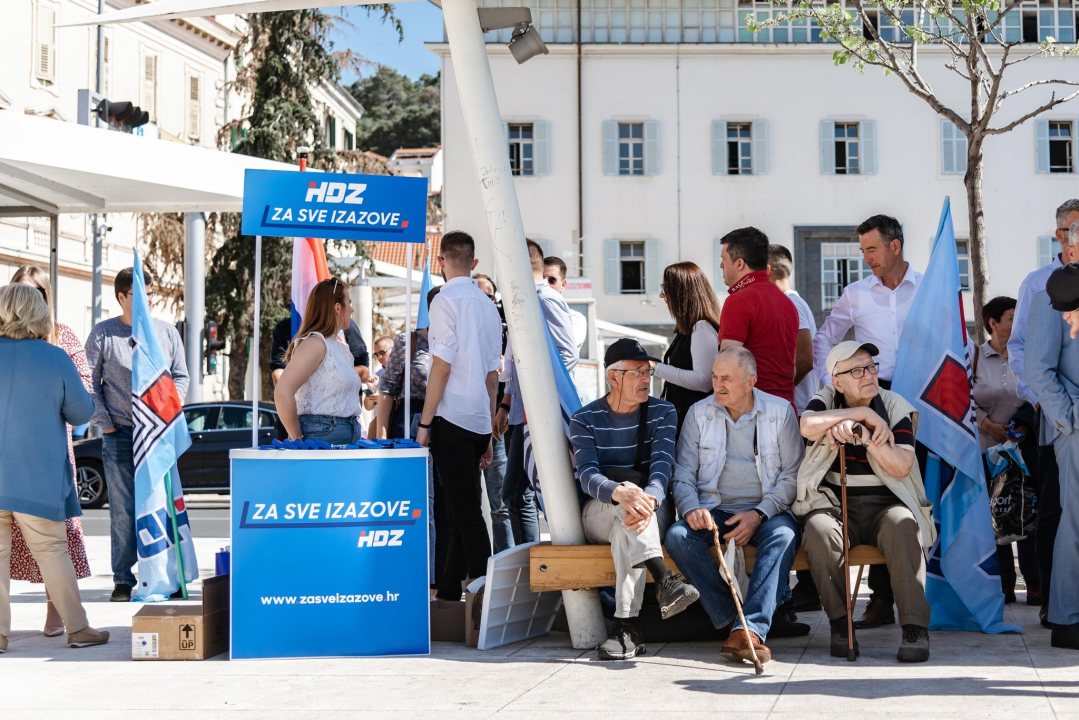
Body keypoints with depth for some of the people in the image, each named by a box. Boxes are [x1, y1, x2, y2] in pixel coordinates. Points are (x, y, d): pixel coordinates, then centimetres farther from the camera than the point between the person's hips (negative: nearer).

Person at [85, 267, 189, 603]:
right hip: (120, 434, -2)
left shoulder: (166, 332, 10)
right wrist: (104, 422, -5)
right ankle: (123, 580, 5)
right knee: (123, 511, -1)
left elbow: (181, 377, 13)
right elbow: (90, 383, 3)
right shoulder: (103, 333, 3)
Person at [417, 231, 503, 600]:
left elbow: (442, 366, -13)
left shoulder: (446, 301, -8)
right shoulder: (488, 305, 14)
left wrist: (424, 423, -9)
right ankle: (448, 594, 20)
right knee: (461, 511, 13)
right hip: (480, 419, 7)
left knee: (466, 512, -8)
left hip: (452, 418, -7)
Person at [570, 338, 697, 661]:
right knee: (630, 486, -35)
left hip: (652, 514, 1)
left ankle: (626, 626, -45)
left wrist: (649, 501, -40)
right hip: (598, 516, -1)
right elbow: (587, 476, -19)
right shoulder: (584, 420, -1)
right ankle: (664, 579, -52)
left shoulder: (662, 412, 3)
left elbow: (662, 465, -15)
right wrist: (620, 492, -43)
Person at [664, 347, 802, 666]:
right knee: (678, 536, -29)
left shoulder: (780, 411, 2)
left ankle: (750, 629, -42)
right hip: (713, 511, 2)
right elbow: (683, 474, 6)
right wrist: (691, 508, -16)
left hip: (764, 511, -2)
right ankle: (731, 619, -26)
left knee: (784, 534, -35)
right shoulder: (699, 413, 7)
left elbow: (792, 475, -1)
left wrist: (759, 514, -15)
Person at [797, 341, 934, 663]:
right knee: (818, 530, -32)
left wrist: (865, 435, -22)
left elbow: (902, 467, -8)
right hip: (834, 503, 0)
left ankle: (915, 627, -32)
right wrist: (864, 414, -16)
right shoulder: (825, 402, 8)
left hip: (885, 503, 0)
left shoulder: (897, 408, 6)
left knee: (903, 527, -33)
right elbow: (809, 426, -18)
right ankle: (840, 624, -21)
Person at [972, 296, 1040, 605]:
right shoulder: (975, 356, 3)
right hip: (988, 446, -1)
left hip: (1025, 445, 1)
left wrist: (1028, 425, -5)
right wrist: (989, 425, -9)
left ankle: (1034, 584, 0)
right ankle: (1005, 585, 8)